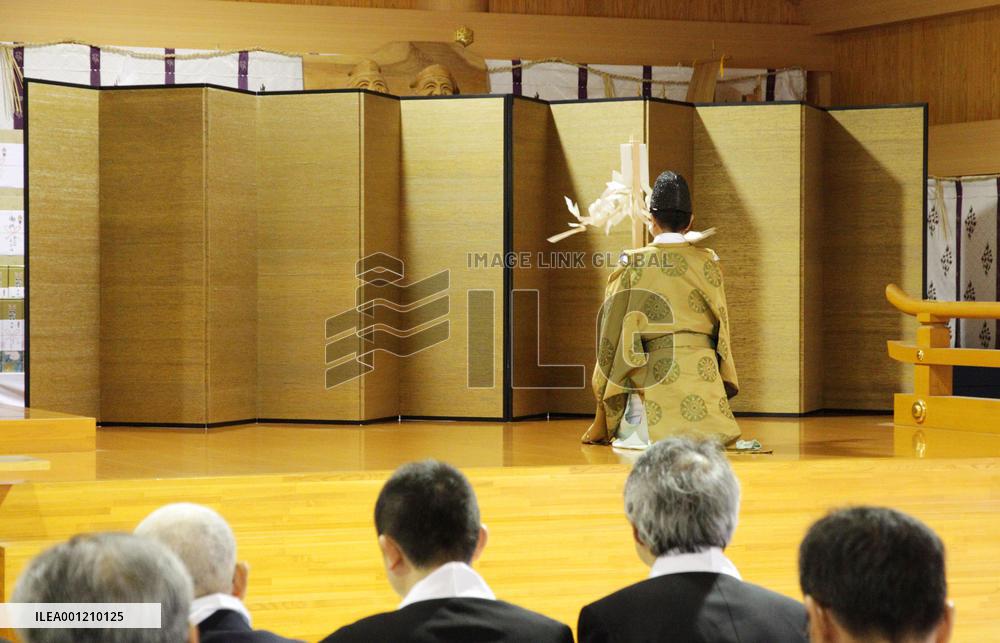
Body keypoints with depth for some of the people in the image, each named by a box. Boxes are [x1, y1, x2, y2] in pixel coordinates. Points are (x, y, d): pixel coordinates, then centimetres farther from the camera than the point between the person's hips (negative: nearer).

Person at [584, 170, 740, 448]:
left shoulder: (632, 263, 1)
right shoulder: (707, 262, 5)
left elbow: (613, 330, 4)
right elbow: (721, 324, 10)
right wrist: (726, 382, 22)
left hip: (652, 371, -1)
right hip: (701, 370, 1)